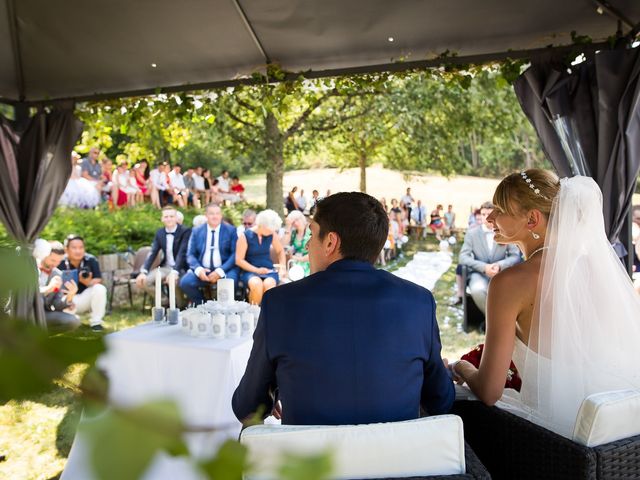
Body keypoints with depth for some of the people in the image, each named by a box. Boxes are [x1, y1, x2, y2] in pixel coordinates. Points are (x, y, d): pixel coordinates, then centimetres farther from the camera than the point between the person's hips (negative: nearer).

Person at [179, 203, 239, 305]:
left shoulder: (231, 230, 5)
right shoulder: (196, 231, 12)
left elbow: (235, 254, -3)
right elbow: (190, 254, 7)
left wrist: (220, 271, -17)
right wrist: (198, 269, -14)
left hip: (225, 270, -2)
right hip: (202, 270, 3)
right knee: (185, 282, -24)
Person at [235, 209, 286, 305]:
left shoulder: (272, 234, 3)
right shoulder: (245, 236, -7)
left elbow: (280, 251, 19)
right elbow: (239, 260, -7)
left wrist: (282, 266, 2)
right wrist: (257, 270, -16)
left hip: (268, 270, 2)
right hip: (250, 271, -2)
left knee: (269, 284, -33)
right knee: (257, 284, -36)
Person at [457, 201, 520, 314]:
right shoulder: (472, 233, 3)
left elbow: (515, 256, 4)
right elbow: (463, 257, -4)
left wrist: (500, 265, -17)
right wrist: (484, 267, -19)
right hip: (479, 273, -1)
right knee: (477, 290, -35)